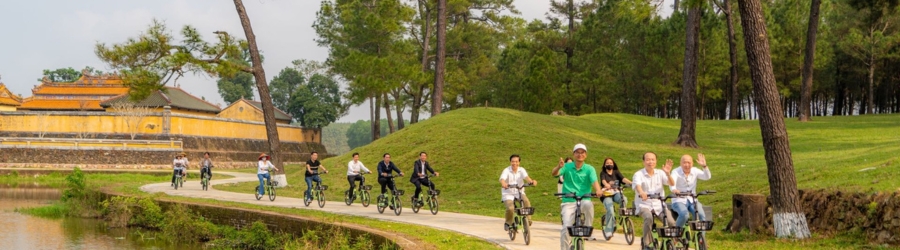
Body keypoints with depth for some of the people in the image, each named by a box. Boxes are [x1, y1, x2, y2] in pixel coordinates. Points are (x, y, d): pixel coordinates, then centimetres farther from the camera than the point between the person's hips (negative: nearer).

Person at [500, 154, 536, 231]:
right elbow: (502, 179, -27)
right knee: (510, 208, -27)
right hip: (508, 194, -2)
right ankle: (508, 223, 0)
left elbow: (526, 177, -19)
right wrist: (503, 184, -52)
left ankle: (528, 219, -15)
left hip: (519, 193, 2)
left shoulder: (521, 170, -1)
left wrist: (532, 181, -43)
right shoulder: (506, 171, -9)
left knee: (527, 201, -30)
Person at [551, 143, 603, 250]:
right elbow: (554, 173, -13)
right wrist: (559, 167, -37)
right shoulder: (567, 167, 3)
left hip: (583, 200, 0)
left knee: (588, 204, -35)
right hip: (569, 202, 0)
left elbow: (594, 181, -12)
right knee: (566, 228, -15)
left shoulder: (589, 169, 3)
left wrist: (598, 191, -35)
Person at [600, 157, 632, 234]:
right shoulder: (603, 173, 6)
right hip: (607, 195, -2)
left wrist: (631, 183, -26)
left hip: (616, 193, 2)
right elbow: (603, 180, -16)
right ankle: (608, 230, -12)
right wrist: (606, 185, -40)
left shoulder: (616, 172, 13)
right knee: (610, 211, -24)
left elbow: (623, 179, -5)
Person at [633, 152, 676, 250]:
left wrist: (668, 173, -27)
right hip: (644, 205, -3)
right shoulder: (638, 174, -2)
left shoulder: (660, 173, 7)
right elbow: (637, 185, -23)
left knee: (671, 222, -21)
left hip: (659, 205, 3)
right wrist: (641, 192, -47)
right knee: (648, 217, -36)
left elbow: (671, 183, -6)